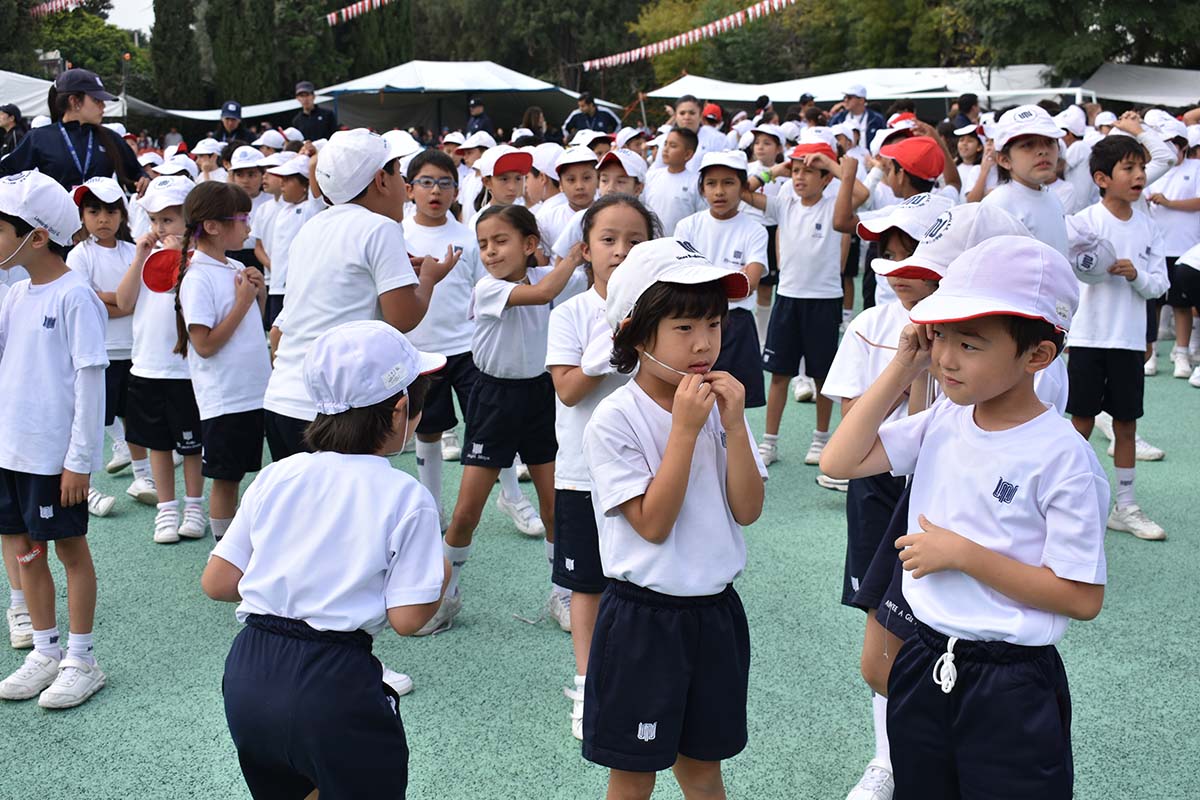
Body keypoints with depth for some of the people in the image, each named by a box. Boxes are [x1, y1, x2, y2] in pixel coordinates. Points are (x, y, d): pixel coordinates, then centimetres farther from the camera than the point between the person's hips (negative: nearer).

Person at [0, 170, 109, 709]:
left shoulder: (74, 296, -13)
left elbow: (91, 380, -15)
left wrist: (80, 459, -17)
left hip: (56, 456, -7)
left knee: (70, 548, 5)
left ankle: (80, 660, 17)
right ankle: (45, 652, 29)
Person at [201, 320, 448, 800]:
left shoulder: (277, 476, 4)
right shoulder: (406, 498, -8)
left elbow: (216, 583, 6)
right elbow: (406, 619, -10)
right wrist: (440, 575, 9)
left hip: (247, 676, 6)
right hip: (334, 688, -5)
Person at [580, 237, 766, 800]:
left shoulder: (718, 406, 0)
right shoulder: (615, 420, -16)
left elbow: (747, 510, -4)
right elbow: (653, 523, -20)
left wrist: (734, 425, -15)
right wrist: (685, 428, -22)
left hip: (715, 611, 5)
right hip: (643, 619, -4)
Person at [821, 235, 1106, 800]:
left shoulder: (1061, 456, -18)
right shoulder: (943, 423, 0)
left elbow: (1083, 598, -17)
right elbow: (839, 461, -5)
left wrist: (961, 553, -21)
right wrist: (902, 369, -8)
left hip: (1010, 687, -6)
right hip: (924, 665, 6)